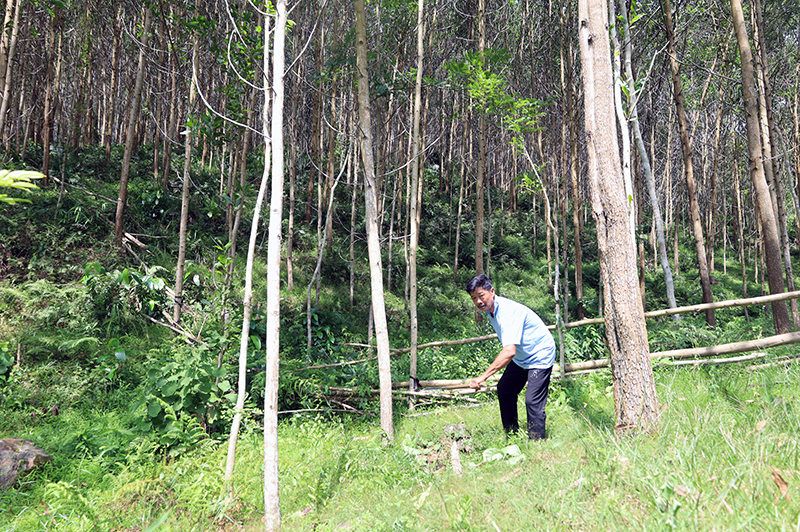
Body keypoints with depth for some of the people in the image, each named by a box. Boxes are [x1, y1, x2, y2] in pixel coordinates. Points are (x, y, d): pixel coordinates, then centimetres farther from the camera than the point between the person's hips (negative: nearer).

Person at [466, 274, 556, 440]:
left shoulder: (508, 311, -34)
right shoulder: (489, 308, -4)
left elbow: (510, 352, -44)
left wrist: (483, 376, -46)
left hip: (540, 356, -10)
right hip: (521, 357, 10)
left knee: (533, 401, -17)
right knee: (504, 389, 12)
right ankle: (512, 435, 25)